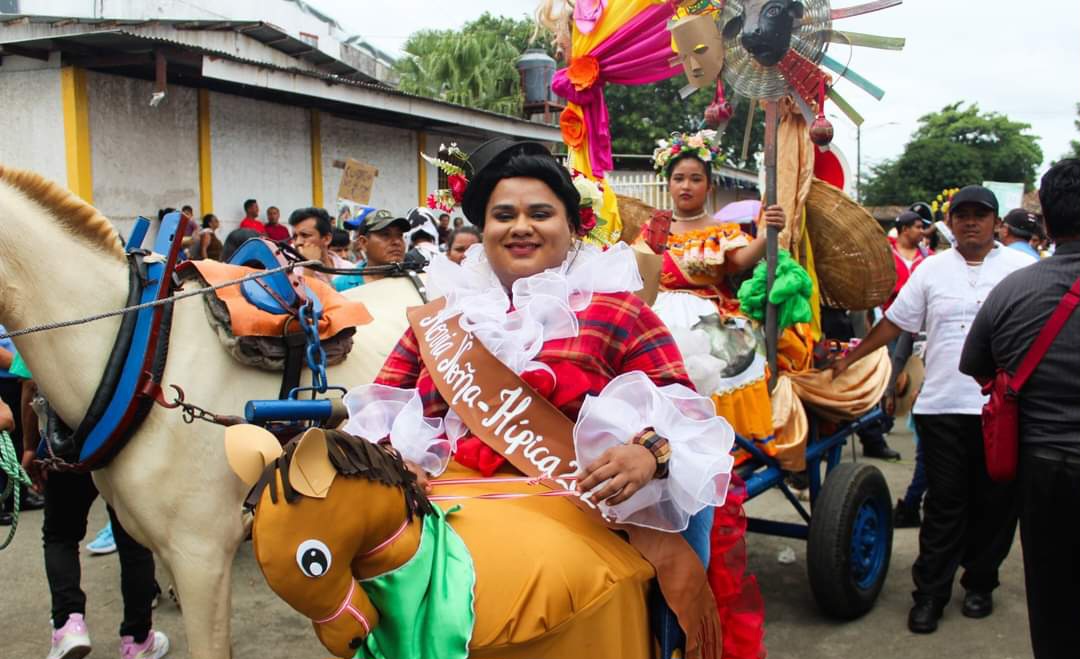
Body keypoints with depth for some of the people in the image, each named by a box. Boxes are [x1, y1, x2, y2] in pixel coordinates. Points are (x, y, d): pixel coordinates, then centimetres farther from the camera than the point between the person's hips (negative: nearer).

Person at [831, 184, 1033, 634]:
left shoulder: (1023, 268, 3)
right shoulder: (932, 269, 7)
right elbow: (894, 322, 10)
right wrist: (849, 359, 9)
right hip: (942, 407, 1)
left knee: (994, 504, 10)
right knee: (943, 504, 6)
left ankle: (980, 584, 28)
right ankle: (930, 594, 14)